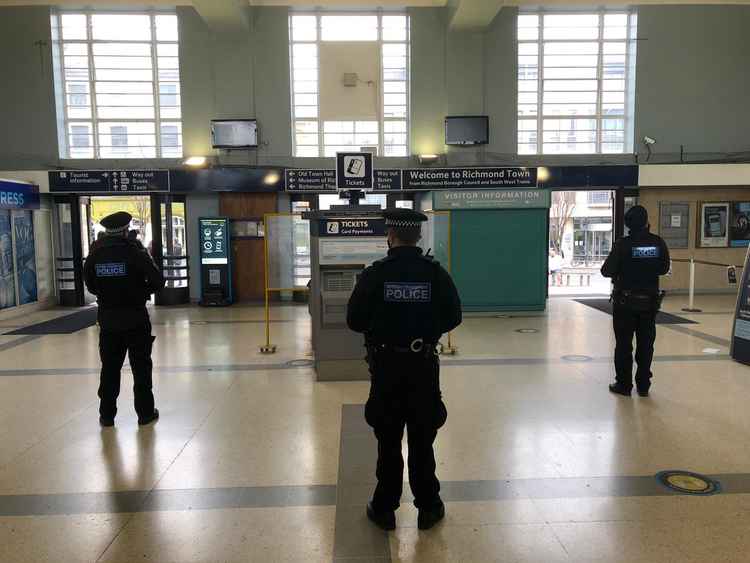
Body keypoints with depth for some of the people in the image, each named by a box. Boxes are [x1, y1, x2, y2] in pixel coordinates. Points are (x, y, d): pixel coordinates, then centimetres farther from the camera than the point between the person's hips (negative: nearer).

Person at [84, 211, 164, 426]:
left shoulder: (95, 255, -1)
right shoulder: (134, 252, -12)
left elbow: (90, 286, 7)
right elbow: (158, 281, -11)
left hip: (108, 319, 3)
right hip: (136, 318, -3)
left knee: (110, 368, 13)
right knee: (141, 366, 7)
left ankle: (107, 415, 19)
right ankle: (145, 412, 13)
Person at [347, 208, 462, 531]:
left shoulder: (374, 274, -10)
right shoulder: (436, 273, -6)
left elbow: (354, 321, -9)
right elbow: (453, 318, -1)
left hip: (385, 365, -1)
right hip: (424, 365, 1)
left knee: (388, 440, 14)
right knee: (422, 440, 15)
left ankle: (384, 508, 25)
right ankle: (428, 507, 26)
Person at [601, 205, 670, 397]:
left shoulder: (623, 244, -15)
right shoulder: (658, 243, -5)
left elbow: (607, 271, -12)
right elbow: (664, 268, 7)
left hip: (625, 302, -3)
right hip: (650, 301, 3)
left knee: (624, 345, 7)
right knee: (646, 344, 12)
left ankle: (624, 384, 11)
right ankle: (643, 385, 18)